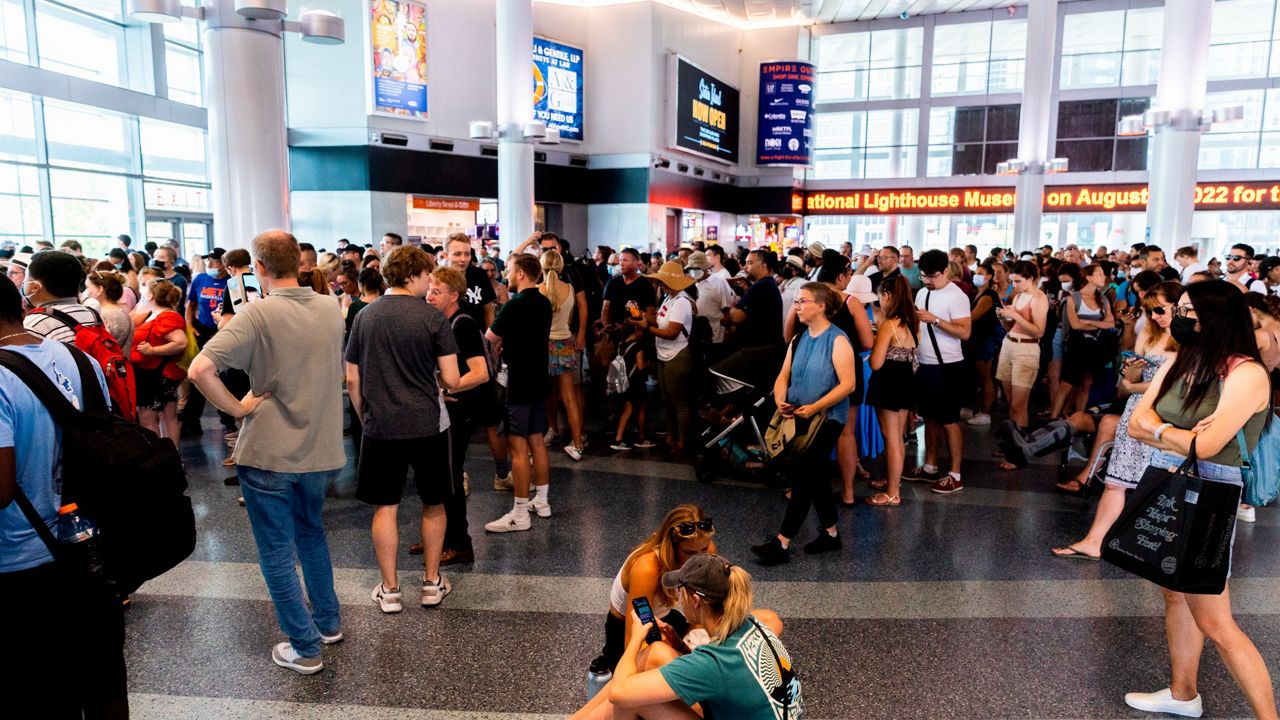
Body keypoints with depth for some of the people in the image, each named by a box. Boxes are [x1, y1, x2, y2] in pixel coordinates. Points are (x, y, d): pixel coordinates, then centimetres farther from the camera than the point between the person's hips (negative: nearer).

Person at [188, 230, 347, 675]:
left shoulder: (258, 314, -16)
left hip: (269, 453, -5)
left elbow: (200, 370, -25)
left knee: (277, 551, 9)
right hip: (322, 450, 5)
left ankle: (305, 648, 17)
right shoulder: (332, 309, 1)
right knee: (311, 532, 27)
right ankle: (328, 622, 36)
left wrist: (237, 408, -12)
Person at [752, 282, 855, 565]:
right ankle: (830, 534, 29)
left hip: (827, 418, -7)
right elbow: (784, 376, 9)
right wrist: (781, 401, -12)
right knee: (813, 475, 14)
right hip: (800, 418, 7)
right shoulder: (799, 340, 11)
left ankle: (782, 543, -6)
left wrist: (814, 407, -24)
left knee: (800, 472, -10)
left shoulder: (837, 340, -11)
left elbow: (847, 384, -17)